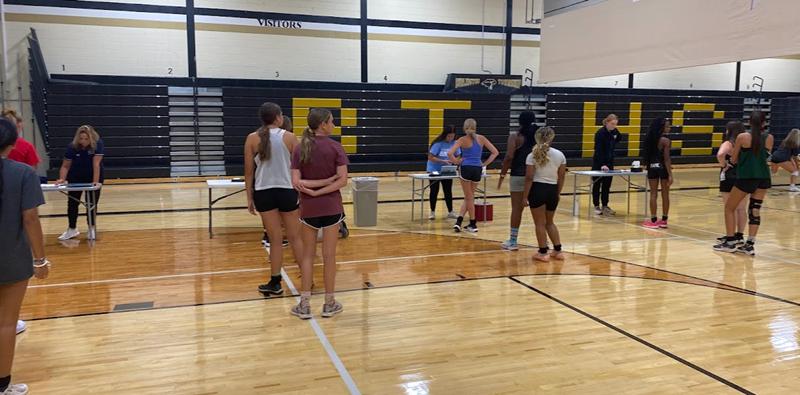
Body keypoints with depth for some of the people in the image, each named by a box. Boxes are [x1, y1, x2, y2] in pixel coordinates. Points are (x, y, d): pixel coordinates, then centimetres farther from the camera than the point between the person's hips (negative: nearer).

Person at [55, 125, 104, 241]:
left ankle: (91, 229, 13)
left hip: (93, 177, -2)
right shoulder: (72, 147, -21)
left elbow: (96, 164, -30)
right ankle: (72, 229, 15)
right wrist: (62, 179, -31)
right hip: (75, 177, 2)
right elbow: (65, 166, -16)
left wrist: (96, 181, -35)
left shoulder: (98, 144, -26)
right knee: (72, 202, 3)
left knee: (92, 203, -1)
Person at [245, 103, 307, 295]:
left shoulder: (252, 139, -1)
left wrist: (250, 198, 8)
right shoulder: (290, 137, -3)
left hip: (264, 192, 1)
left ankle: (275, 282, 13)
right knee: (295, 237, 12)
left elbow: (249, 172, 0)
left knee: (275, 238, 8)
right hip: (287, 191, 0)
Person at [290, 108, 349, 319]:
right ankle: (329, 304, 17)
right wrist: (321, 190, -12)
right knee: (329, 254, 7)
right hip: (331, 207, -2)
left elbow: (296, 182, -9)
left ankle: (304, 304, 14)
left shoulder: (299, 148, -1)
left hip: (308, 208, 2)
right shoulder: (335, 147, -8)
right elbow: (342, 180, -14)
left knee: (308, 254, 13)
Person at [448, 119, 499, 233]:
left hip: (466, 169, -2)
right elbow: (495, 152, 6)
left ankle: (473, 224, 13)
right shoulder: (481, 138, 5)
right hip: (477, 169, 2)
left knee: (469, 198, 9)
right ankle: (459, 221, 11)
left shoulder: (462, 140, -3)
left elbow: (449, 153, -16)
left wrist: (456, 162, -1)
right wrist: (485, 164, 7)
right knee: (469, 197, 17)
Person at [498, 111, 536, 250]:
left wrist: (502, 175, -7)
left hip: (518, 176, -3)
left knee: (517, 208, 2)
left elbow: (509, 157, -15)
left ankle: (512, 241, 7)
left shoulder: (515, 137, -6)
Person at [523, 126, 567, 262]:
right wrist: (558, 193, 18)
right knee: (549, 222, 20)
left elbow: (529, 178, -11)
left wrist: (525, 196, -6)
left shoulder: (532, 156, -8)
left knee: (540, 223, 5)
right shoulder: (560, 155, 3)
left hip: (537, 189, -4)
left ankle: (543, 253, 9)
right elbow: (562, 177, 7)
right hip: (552, 190, 4)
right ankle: (558, 251, 19)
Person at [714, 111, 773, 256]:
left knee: (729, 208, 10)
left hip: (746, 178, -4)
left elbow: (734, 160, -2)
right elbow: (766, 156, 15)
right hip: (763, 178, 4)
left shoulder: (742, 137, -8)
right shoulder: (769, 138, 2)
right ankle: (750, 245, 4)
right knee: (755, 210, 9)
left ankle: (730, 243, 10)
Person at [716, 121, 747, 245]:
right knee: (741, 208, 12)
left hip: (729, 178, -6)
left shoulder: (728, 144, -12)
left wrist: (723, 165, -16)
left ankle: (731, 236, 4)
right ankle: (740, 235, 17)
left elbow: (720, 154, -31)